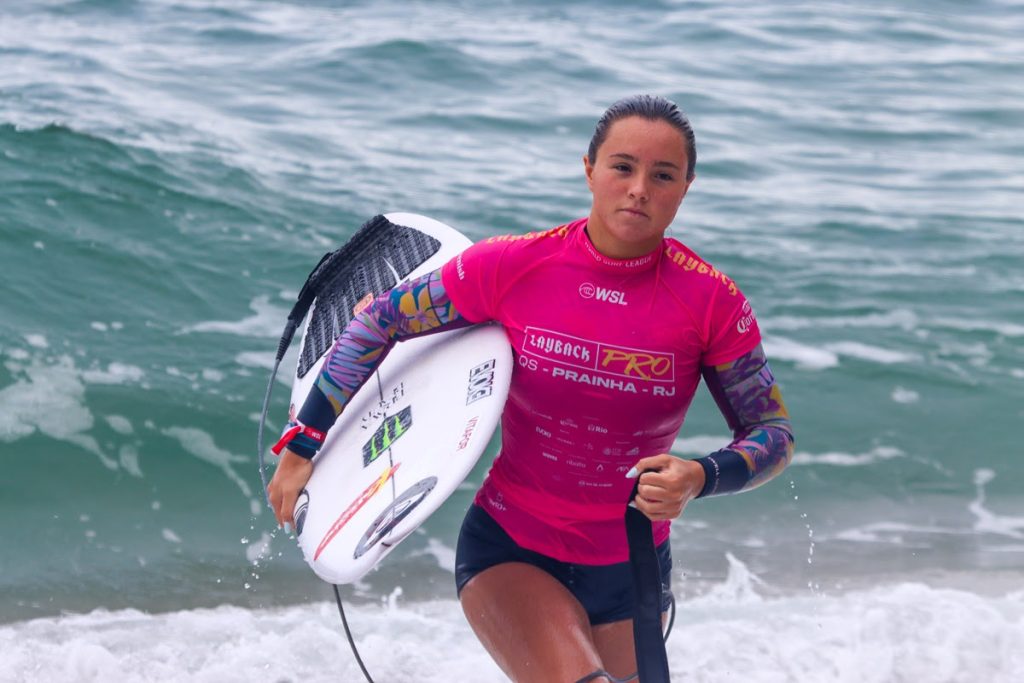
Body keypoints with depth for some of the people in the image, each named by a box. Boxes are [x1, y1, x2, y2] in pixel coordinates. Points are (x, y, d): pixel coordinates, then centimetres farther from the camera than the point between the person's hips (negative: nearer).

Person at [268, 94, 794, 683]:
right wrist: (303, 449, -1)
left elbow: (775, 433, -5)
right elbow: (379, 325, -1)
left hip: (630, 569, 3)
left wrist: (699, 479, -26)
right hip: (509, 551, -2)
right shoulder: (511, 267, -13)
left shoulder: (712, 301, -12)